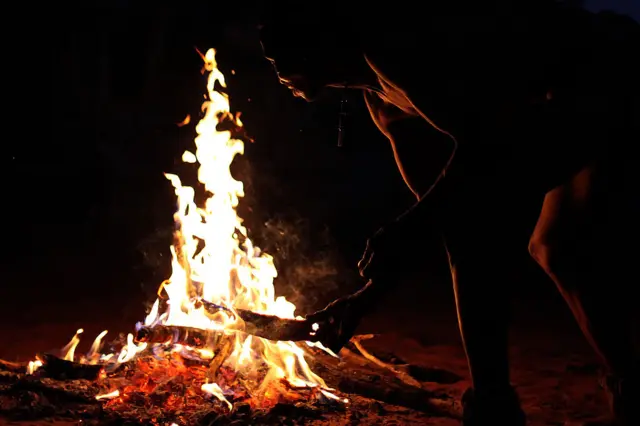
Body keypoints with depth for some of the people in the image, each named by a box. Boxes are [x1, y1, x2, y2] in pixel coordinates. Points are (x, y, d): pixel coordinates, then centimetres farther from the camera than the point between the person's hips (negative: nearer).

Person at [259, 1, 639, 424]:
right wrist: (369, 293, 20)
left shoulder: (388, 38, -15)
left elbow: (481, 142, -22)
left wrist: (402, 232, -16)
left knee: (470, 230, -12)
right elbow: (429, 186, 19)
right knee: (554, 246, 24)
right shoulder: (379, 93, 16)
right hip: (587, 97, 11)